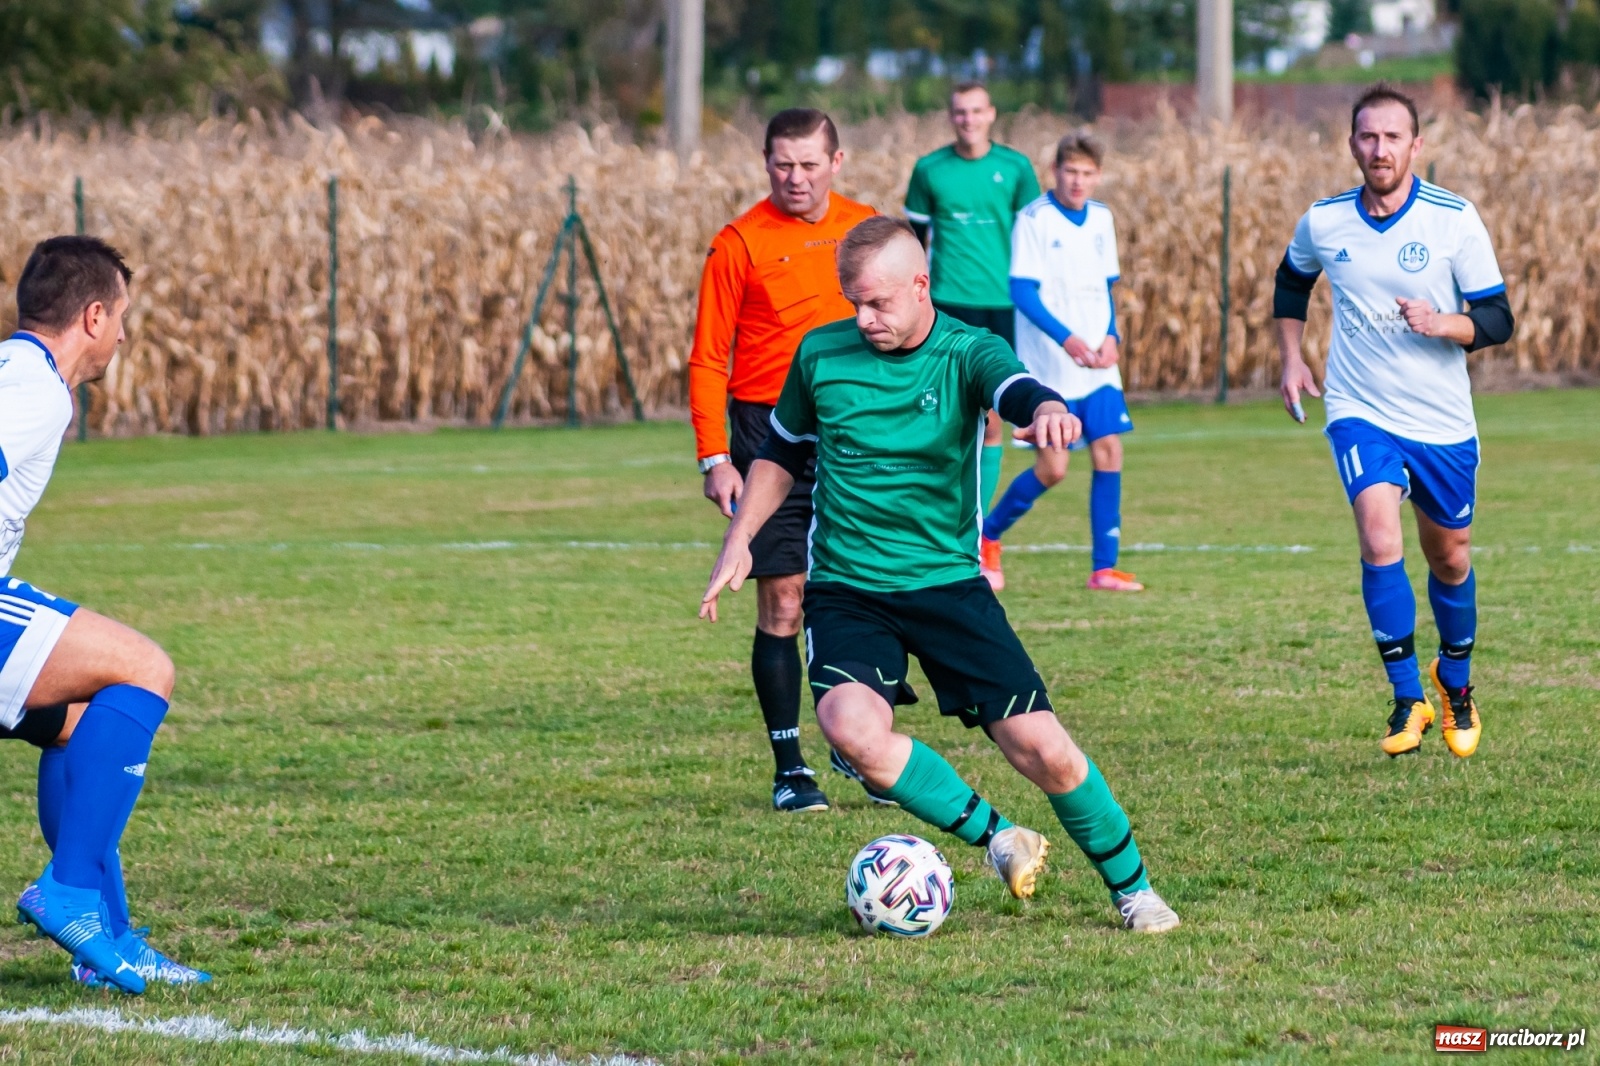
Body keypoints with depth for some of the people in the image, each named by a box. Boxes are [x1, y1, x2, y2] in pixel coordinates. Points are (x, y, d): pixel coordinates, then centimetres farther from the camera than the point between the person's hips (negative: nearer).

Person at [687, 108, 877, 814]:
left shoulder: (867, 231, 7)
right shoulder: (740, 244, -4)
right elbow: (708, 358, -4)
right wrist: (714, 458, -12)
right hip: (771, 433, -3)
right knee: (782, 605, -4)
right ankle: (790, 770, 3)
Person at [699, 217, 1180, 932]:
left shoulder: (965, 354, -7)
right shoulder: (820, 356, 0)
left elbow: (1016, 391, -31)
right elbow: (783, 451, 18)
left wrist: (1048, 410, -54)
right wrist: (739, 540, 9)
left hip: (947, 580, -1)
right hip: (845, 590, 1)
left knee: (1040, 746, -7)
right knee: (853, 728, -29)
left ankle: (1130, 884, 17)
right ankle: (997, 838, -10)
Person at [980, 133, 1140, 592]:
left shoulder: (1101, 219, 9)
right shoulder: (1034, 219, -9)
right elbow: (1022, 291, -14)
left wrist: (1110, 337, -1)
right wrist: (1067, 339, -23)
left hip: (1097, 365, 5)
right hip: (1048, 367, -5)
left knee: (1109, 451, -4)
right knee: (1052, 467, -5)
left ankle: (1104, 567, 1)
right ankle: (987, 536, 18)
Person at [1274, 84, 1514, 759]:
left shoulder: (1454, 220, -10)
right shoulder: (1322, 222, -3)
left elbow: (1498, 320, -8)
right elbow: (1292, 280, 20)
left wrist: (1441, 324, -27)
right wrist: (1291, 356, 12)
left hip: (1443, 422, 0)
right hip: (1360, 413, 0)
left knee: (1448, 557, 13)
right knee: (1380, 540, -22)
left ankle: (1455, 682, 40)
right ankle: (1408, 699, -12)